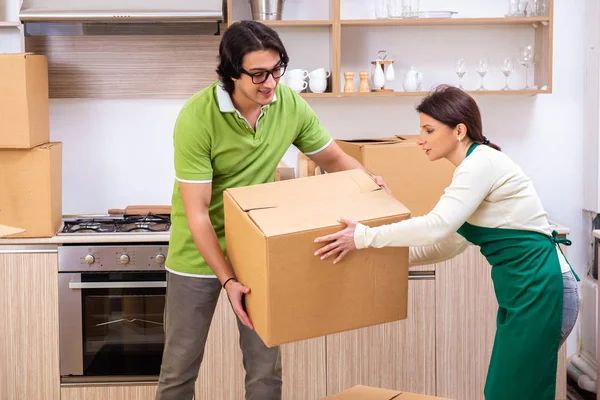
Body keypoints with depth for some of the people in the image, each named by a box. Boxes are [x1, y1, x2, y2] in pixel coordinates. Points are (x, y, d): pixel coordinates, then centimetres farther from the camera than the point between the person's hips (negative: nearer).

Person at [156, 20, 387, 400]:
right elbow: (196, 212, -22)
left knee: (267, 368, 7)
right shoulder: (196, 118, -23)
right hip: (200, 252, -3)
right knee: (180, 366, 8)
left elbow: (335, 158, 5)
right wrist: (227, 280, -28)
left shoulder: (291, 105, -11)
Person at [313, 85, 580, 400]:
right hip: (525, 290, 10)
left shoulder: (482, 161, -15)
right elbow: (447, 245, 18)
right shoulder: (474, 167, 15)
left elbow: (437, 226, -26)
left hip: (539, 290, -10)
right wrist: (387, 254, 15)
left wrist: (364, 237, -19)